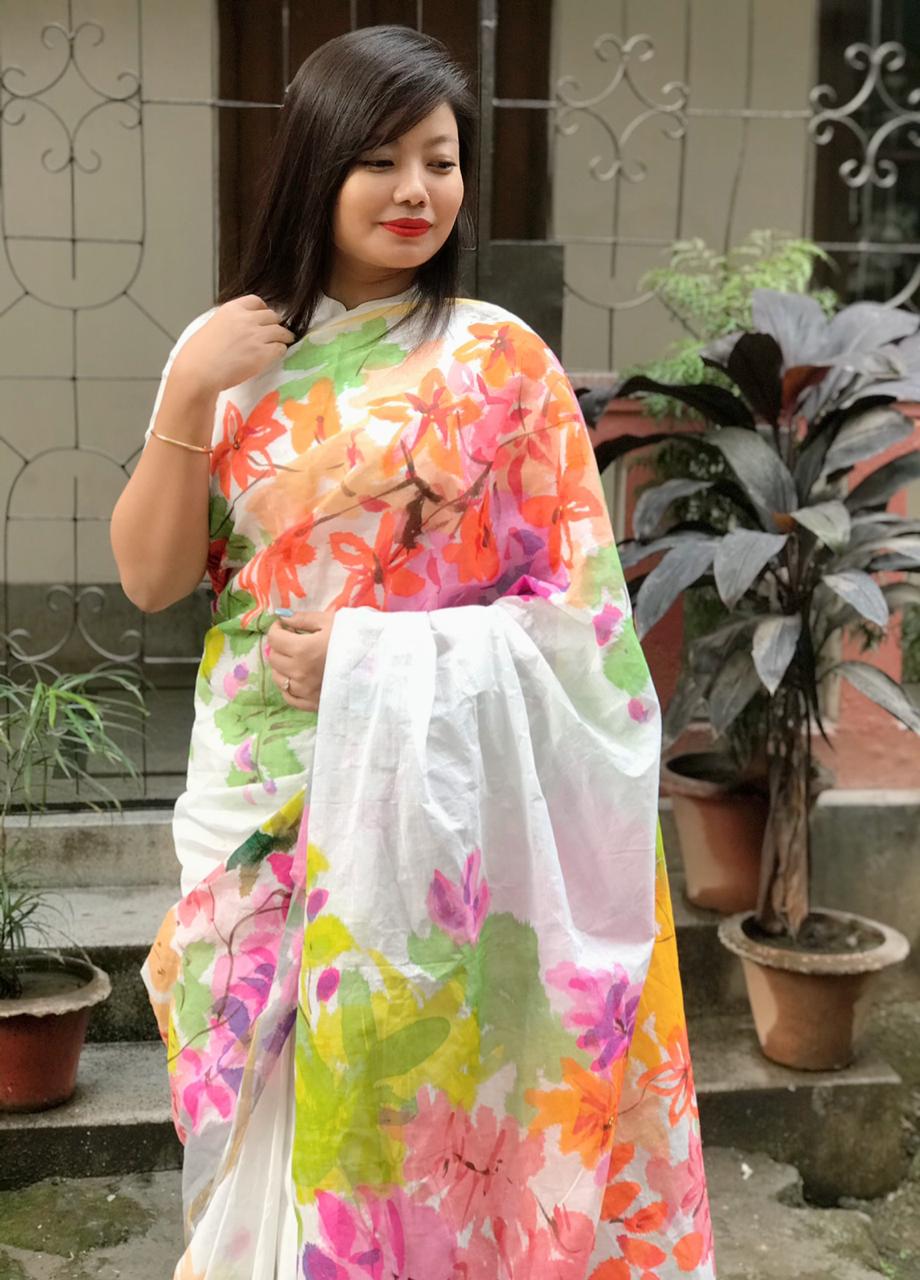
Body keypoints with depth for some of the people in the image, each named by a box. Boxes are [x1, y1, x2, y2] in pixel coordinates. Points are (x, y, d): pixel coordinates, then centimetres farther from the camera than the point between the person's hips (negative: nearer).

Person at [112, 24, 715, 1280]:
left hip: (434, 789, -3)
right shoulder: (228, 350, 3)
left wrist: (382, 654, -16)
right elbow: (152, 579, 0)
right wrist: (187, 396, -13)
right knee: (268, 1118, 13)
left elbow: (579, 600, -5)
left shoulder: (500, 359, -6)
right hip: (261, 792, 3)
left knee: (409, 1102, 7)